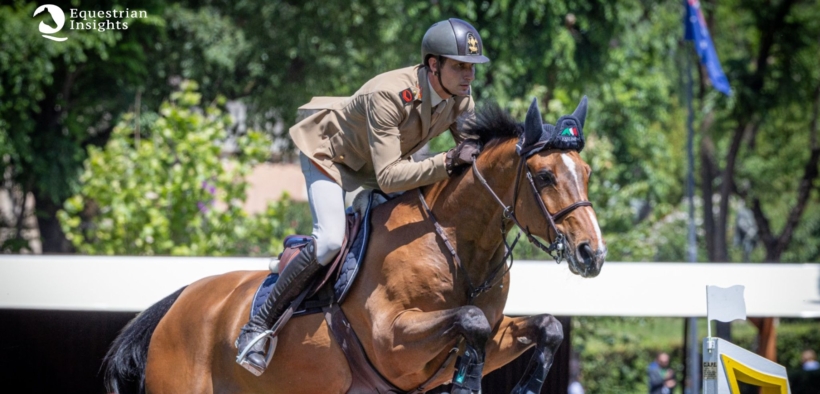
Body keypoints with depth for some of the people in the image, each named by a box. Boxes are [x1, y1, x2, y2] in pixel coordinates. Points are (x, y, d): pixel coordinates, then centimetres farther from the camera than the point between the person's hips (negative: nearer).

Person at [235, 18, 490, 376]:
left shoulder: (460, 99, -19)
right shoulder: (387, 95, -41)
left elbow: (476, 150, -6)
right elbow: (388, 177, -46)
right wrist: (449, 162, -55)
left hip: (383, 156, 8)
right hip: (331, 154, -8)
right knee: (330, 241, -27)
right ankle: (258, 326, -16)